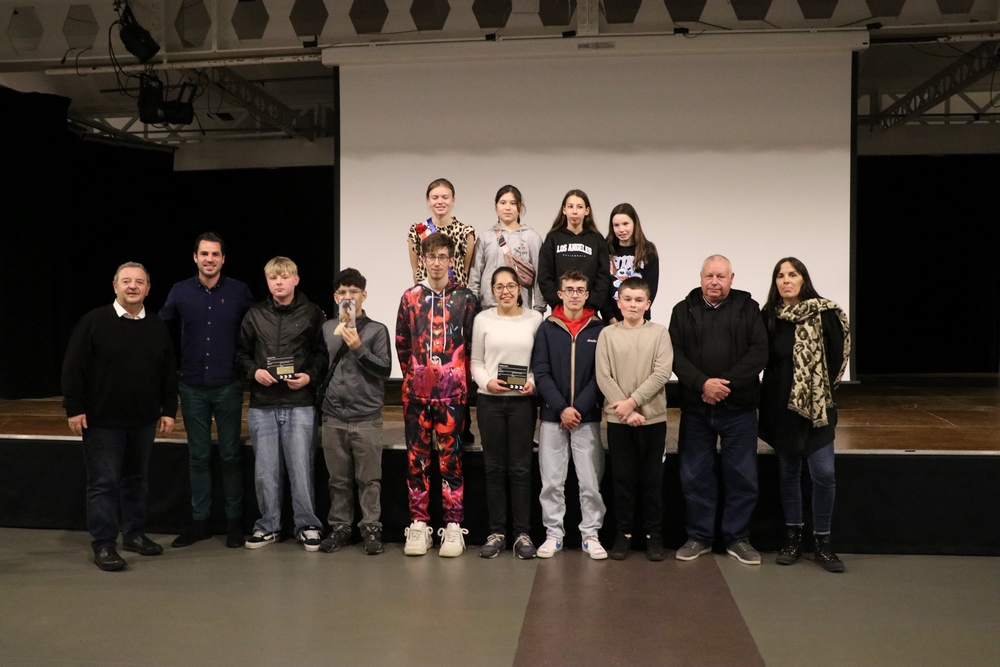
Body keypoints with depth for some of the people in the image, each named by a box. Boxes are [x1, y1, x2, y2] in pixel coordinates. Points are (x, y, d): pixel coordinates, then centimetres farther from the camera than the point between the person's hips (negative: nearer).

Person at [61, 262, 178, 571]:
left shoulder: (157, 327, 6)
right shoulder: (94, 322, -6)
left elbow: (169, 373, 10)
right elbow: (73, 368, -7)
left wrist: (168, 410, 6)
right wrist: (74, 409, -11)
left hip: (143, 420, 4)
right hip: (102, 420, -4)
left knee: (136, 479, 14)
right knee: (104, 482, 0)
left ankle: (133, 533, 27)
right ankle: (103, 544, 8)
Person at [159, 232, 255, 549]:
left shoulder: (239, 291, -3)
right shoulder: (180, 292, 1)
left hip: (228, 386, -1)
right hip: (192, 388, 2)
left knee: (231, 455, 5)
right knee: (198, 456, 9)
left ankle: (234, 521, 15)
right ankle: (199, 521, 19)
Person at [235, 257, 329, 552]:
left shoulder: (312, 313, 1)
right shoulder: (255, 315, 8)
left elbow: (323, 353, 3)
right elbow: (241, 353, 13)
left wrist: (310, 376, -12)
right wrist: (254, 371, -4)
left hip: (300, 404, -2)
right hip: (262, 405, 3)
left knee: (300, 468, 0)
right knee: (265, 470, 8)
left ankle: (307, 525, 13)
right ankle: (267, 525, 22)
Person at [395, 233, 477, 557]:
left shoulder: (464, 298, 3)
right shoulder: (410, 297, 8)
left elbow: (471, 345, 4)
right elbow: (402, 344, 11)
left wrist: (457, 377, 4)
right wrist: (414, 375, 10)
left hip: (452, 392, -2)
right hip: (416, 392, 2)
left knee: (451, 458, 1)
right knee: (416, 458, 5)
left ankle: (453, 528, 8)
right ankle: (418, 526, 13)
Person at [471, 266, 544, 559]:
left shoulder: (534, 319, 1)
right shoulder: (483, 319, 4)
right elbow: (476, 361, 6)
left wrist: (534, 382, -13)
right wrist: (486, 382, -11)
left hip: (522, 401, -1)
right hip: (489, 401, 1)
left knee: (521, 468, 3)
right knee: (494, 467, 7)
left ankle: (522, 533, 13)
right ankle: (497, 532, 17)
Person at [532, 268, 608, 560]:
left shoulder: (599, 329, 3)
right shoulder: (547, 329, 4)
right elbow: (541, 373, -2)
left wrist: (579, 408, -12)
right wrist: (561, 408, -12)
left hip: (588, 417, 0)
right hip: (552, 416, 1)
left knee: (590, 481, 2)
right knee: (551, 481, 5)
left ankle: (591, 535, 13)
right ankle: (553, 534, 16)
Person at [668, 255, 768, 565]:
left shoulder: (748, 308, 4)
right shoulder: (683, 311, 6)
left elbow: (759, 352, -6)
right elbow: (676, 354, -3)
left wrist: (727, 383, -16)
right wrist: (702, 384, -18)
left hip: (739, 408, -1)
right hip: (695, 408, 1)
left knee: (743, 476, 5)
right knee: (694, 476, 7)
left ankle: (737, 538, 20)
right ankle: (698, 537, 21)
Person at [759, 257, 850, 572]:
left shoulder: (824, 313, -7)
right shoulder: (769, 316, 1)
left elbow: (839, 354, -5)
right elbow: (765, 360, 7)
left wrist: (824, 389, -1)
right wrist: (771, 393, 2)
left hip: (816, 405, -3)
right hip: (780, 406, 3)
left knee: (823, 474, -6)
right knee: (787, 473, 10)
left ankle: (822, 543, 8)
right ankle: (793, 537, 23)